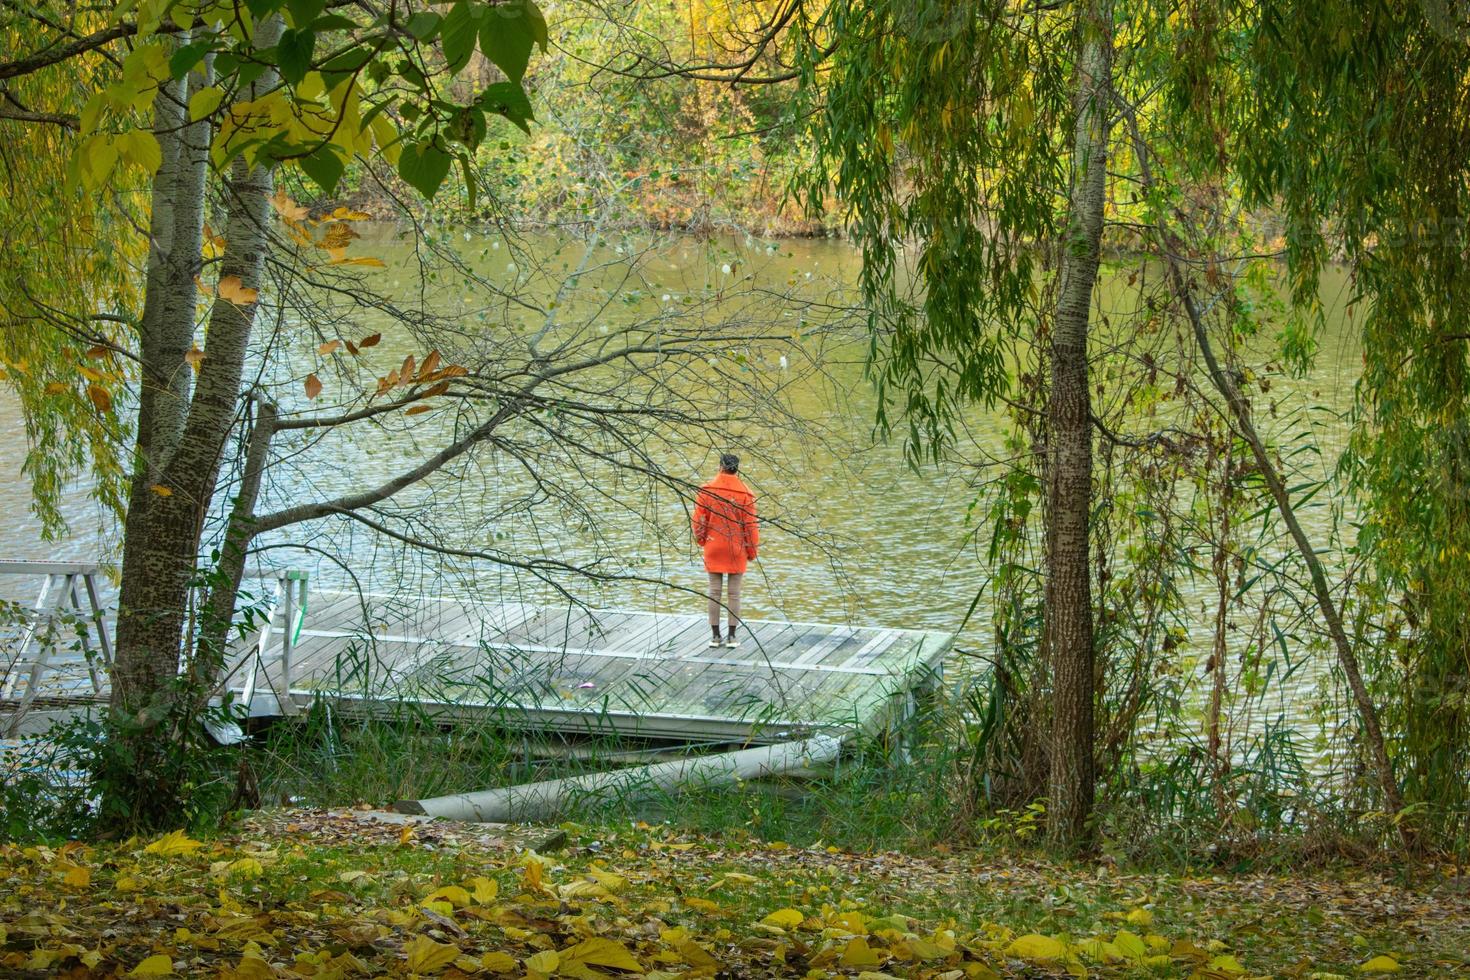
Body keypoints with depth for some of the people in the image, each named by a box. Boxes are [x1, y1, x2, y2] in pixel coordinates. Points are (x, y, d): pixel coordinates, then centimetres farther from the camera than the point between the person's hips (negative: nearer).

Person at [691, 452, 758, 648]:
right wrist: (752, 551, 6)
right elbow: (750, 524, -6)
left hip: (713, 549, 1)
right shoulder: (745, 493, -10)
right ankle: (731, 636, 8)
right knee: (734, 593, 6)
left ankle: (715, 635, 11)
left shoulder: (706, 490, -6)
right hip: (737, 550, -1)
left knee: (714, 591, 9)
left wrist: (701, 540, 15)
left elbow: (699, 520, -2)